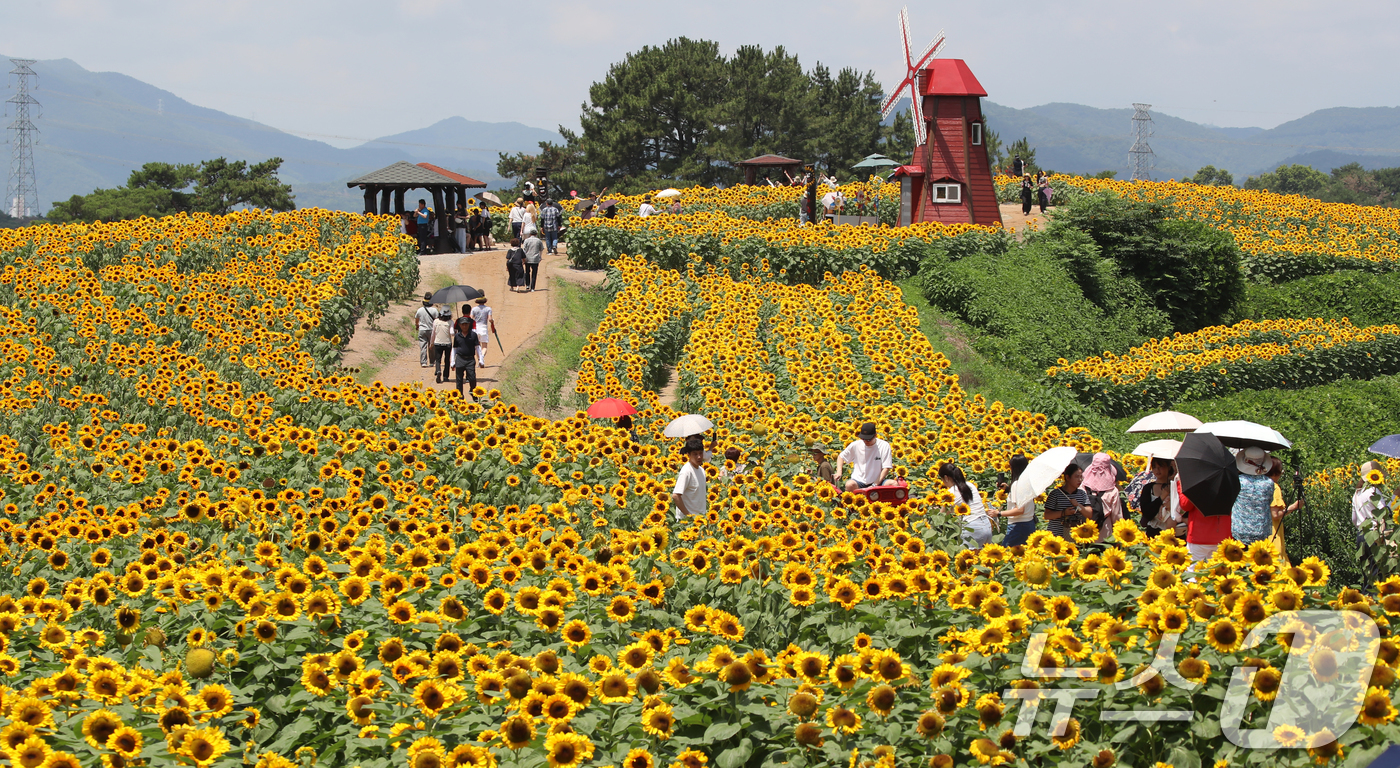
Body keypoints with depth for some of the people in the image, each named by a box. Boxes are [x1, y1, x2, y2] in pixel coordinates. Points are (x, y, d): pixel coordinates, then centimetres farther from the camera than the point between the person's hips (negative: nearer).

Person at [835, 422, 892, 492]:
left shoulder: (884, 446, -2)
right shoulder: (855, 445, 3)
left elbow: (886, 468, -4)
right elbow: (841, 456, 19)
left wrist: (875, 485, -14)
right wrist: (839, 472, 0)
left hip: (877, 482, 0)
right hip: (859, 482, 0)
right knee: (850, 485, -37)